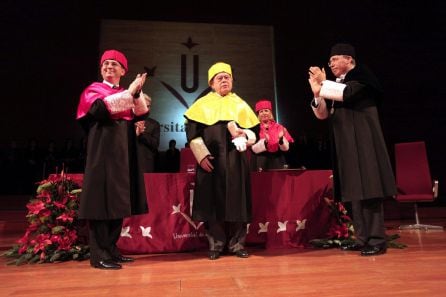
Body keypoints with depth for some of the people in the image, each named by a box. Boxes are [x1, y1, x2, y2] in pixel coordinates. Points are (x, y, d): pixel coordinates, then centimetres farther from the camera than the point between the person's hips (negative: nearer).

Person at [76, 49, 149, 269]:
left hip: (123, 154, 6)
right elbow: (100, 108, -18)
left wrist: (137, 94, -12)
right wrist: (129, 92, -15)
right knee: (102, 201, -9)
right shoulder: (93, 90, 5)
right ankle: (99, 254, -3)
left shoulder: (126, 94, 21)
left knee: (118, 201, 6)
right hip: (103, 153, -6)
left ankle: (111, 249, 14)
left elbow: (141, 115, 4)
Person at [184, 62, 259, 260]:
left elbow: (254, 131, 11)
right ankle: (215, 245, 12)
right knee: (213, 202, 0)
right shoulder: (203, 104, 9)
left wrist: (245, 135, -12)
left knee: (237, 201, 2)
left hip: (236, 161, 2)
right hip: (211, 160, -1)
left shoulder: (241, 104, 15)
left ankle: (237, 243, 14)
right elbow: (192, 132, 0)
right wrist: (202, 155, -12)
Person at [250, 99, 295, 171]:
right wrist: (265, 141, -26)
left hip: (277, 163, 2)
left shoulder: (278, 127, 5)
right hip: (262, 163, -1)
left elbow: (286, 148, -4)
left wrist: (281, 139, -22)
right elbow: (254, 149, -11)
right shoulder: (256, 129, 1)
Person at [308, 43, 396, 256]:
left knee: (368, 189, -9)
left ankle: (377, 240, -3)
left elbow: (347, 92, -19)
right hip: (346, 145, 7)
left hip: (362, 141, -7)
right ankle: (362, 238, 11)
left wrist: (323, 83, -7)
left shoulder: (361, 75, 1)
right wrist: (317, 92, -4)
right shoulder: (335, 84, 19)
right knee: (355, 191, 5)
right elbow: (322, 114, 11)